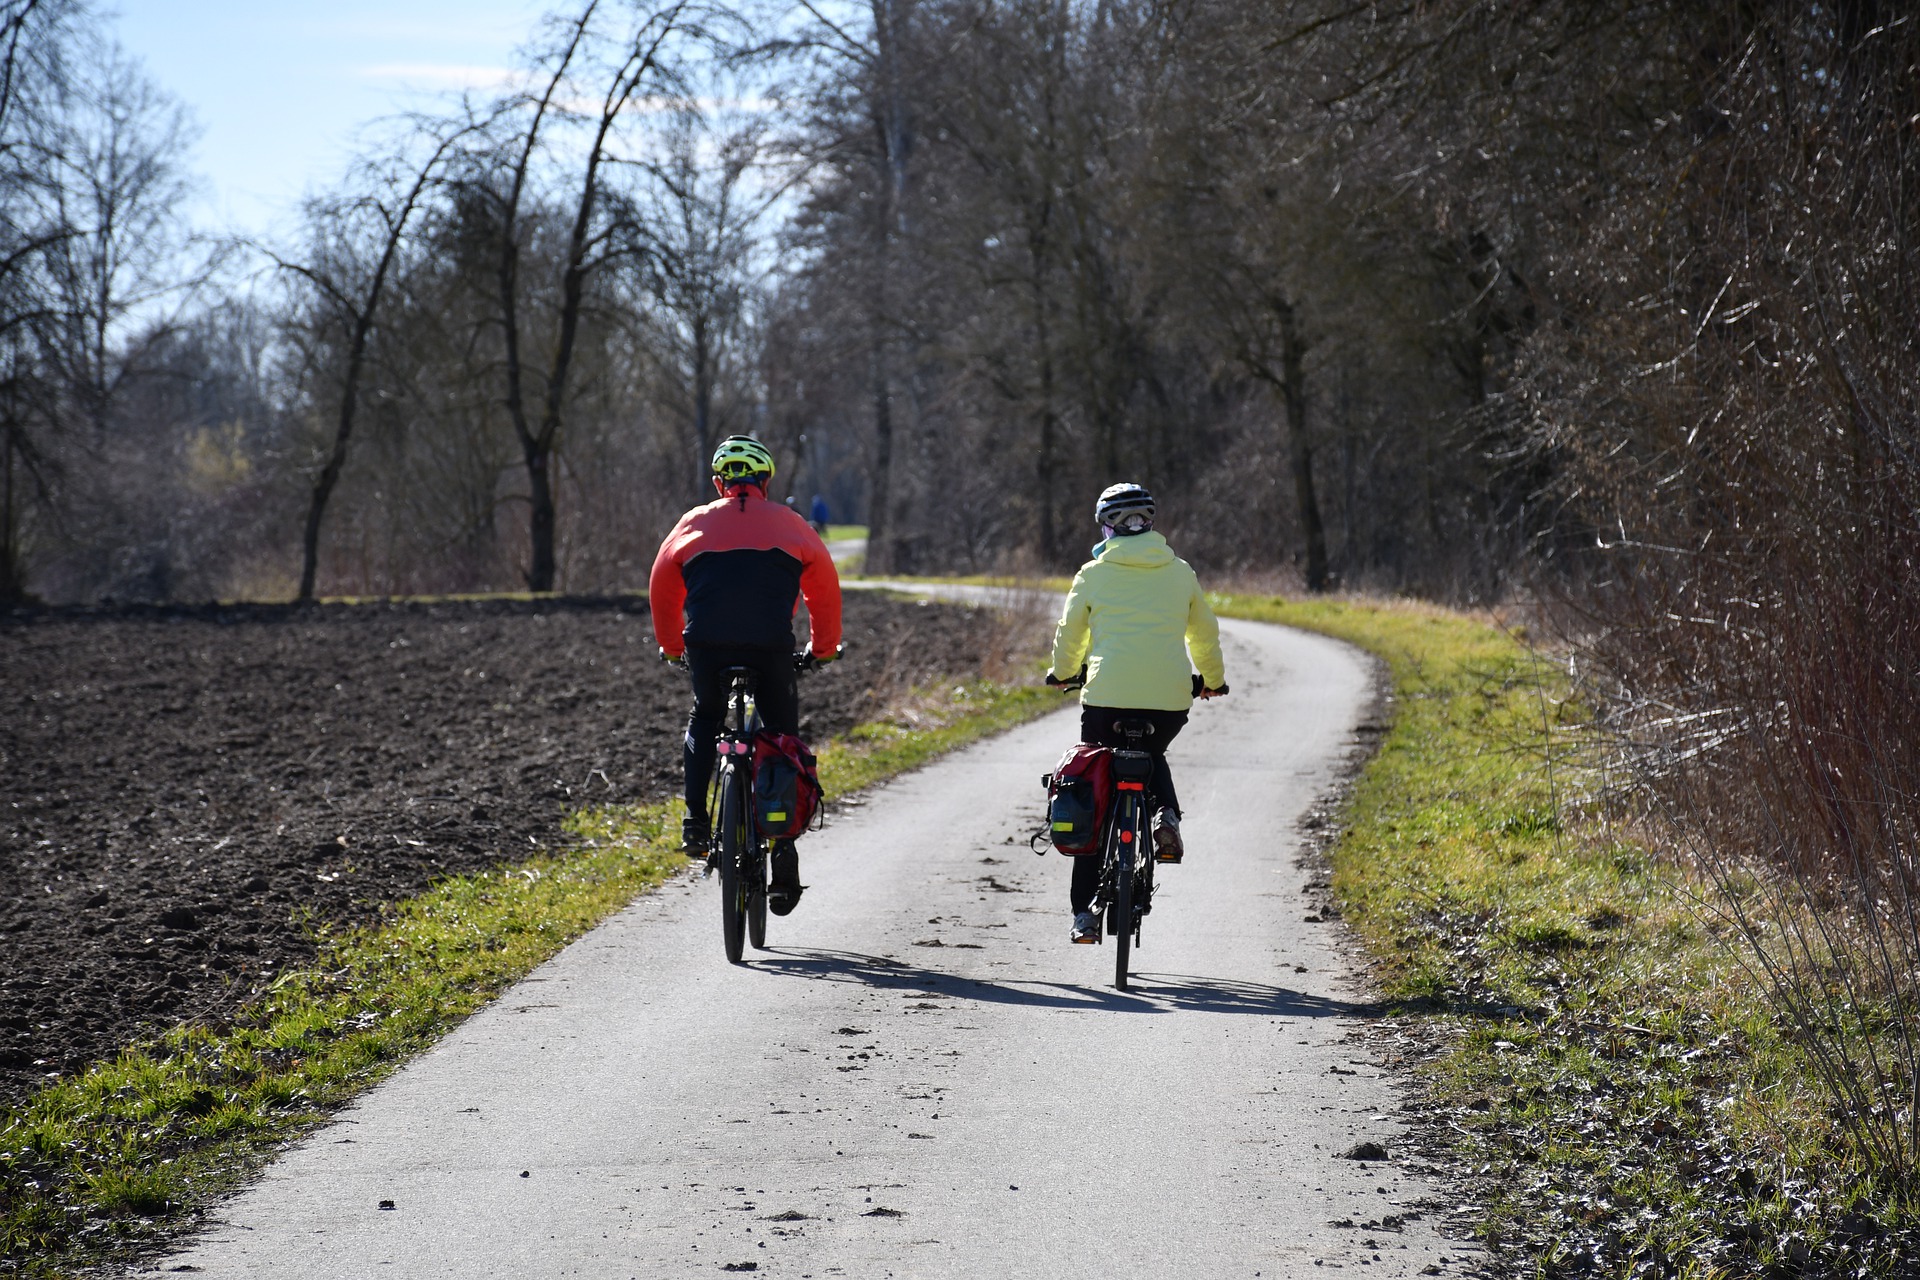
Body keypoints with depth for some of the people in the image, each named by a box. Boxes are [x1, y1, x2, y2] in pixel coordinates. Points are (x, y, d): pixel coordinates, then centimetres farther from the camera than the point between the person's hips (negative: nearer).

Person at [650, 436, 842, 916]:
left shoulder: (695, 522, 20)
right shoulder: (788, 523, 19)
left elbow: (662, 588, 25)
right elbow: (825, 587, 23)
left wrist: (671, 646, 39)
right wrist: (823, 647, 37)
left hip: (706, 643, 1)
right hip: (770, 647, -1)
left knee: (704, 719, 29)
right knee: (783, 736, 15)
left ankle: (695, 819, 11)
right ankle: (784, 848, 6)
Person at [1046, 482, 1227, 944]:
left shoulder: (1094, 573, 6)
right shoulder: (1180, 573, 11)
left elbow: (1069, 634, 16)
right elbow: (1205, 633, 21)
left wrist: (1064, 672, 37)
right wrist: (1212, 680, 40)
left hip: (1108, 694, -2)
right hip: (1171, 698, 2)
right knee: (1152, 755, 34)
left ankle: (1084, 910, 7)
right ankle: (1165, 814, 1)